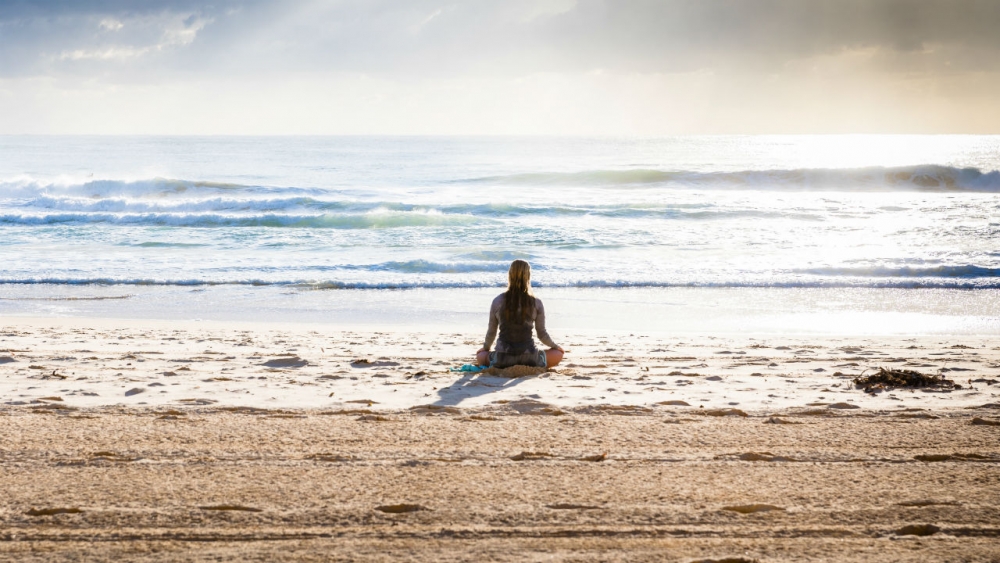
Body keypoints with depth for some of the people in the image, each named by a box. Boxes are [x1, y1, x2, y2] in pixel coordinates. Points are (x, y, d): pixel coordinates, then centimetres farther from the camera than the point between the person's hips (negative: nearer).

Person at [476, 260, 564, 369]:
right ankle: (528, 367, 4)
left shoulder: (498, 301, -1)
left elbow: (491, 332, 8)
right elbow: (542, 334, 6)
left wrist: (485, 347, 29)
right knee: (558, 354, 23)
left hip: (502, 359, 1)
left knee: (480, 356, 32)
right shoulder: (536, 303, -3)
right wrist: (555, 346, 27)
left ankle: (505, 367, 7)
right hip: (528, 358, -1)